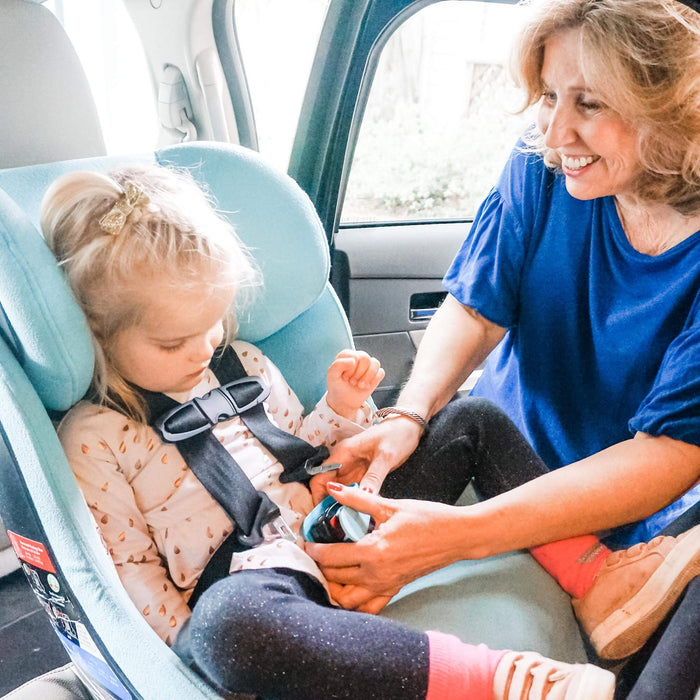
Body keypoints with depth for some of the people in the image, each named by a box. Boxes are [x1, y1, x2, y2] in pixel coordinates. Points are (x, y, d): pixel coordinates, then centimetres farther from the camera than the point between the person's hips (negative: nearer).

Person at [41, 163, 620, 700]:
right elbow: (130, 567, -2)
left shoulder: (242, 364, 13)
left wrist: (342, 409, 5)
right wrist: (192, 650, -10)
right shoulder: (94, 439, -3)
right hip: (244, 583, -6)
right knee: (231, 622, -45)